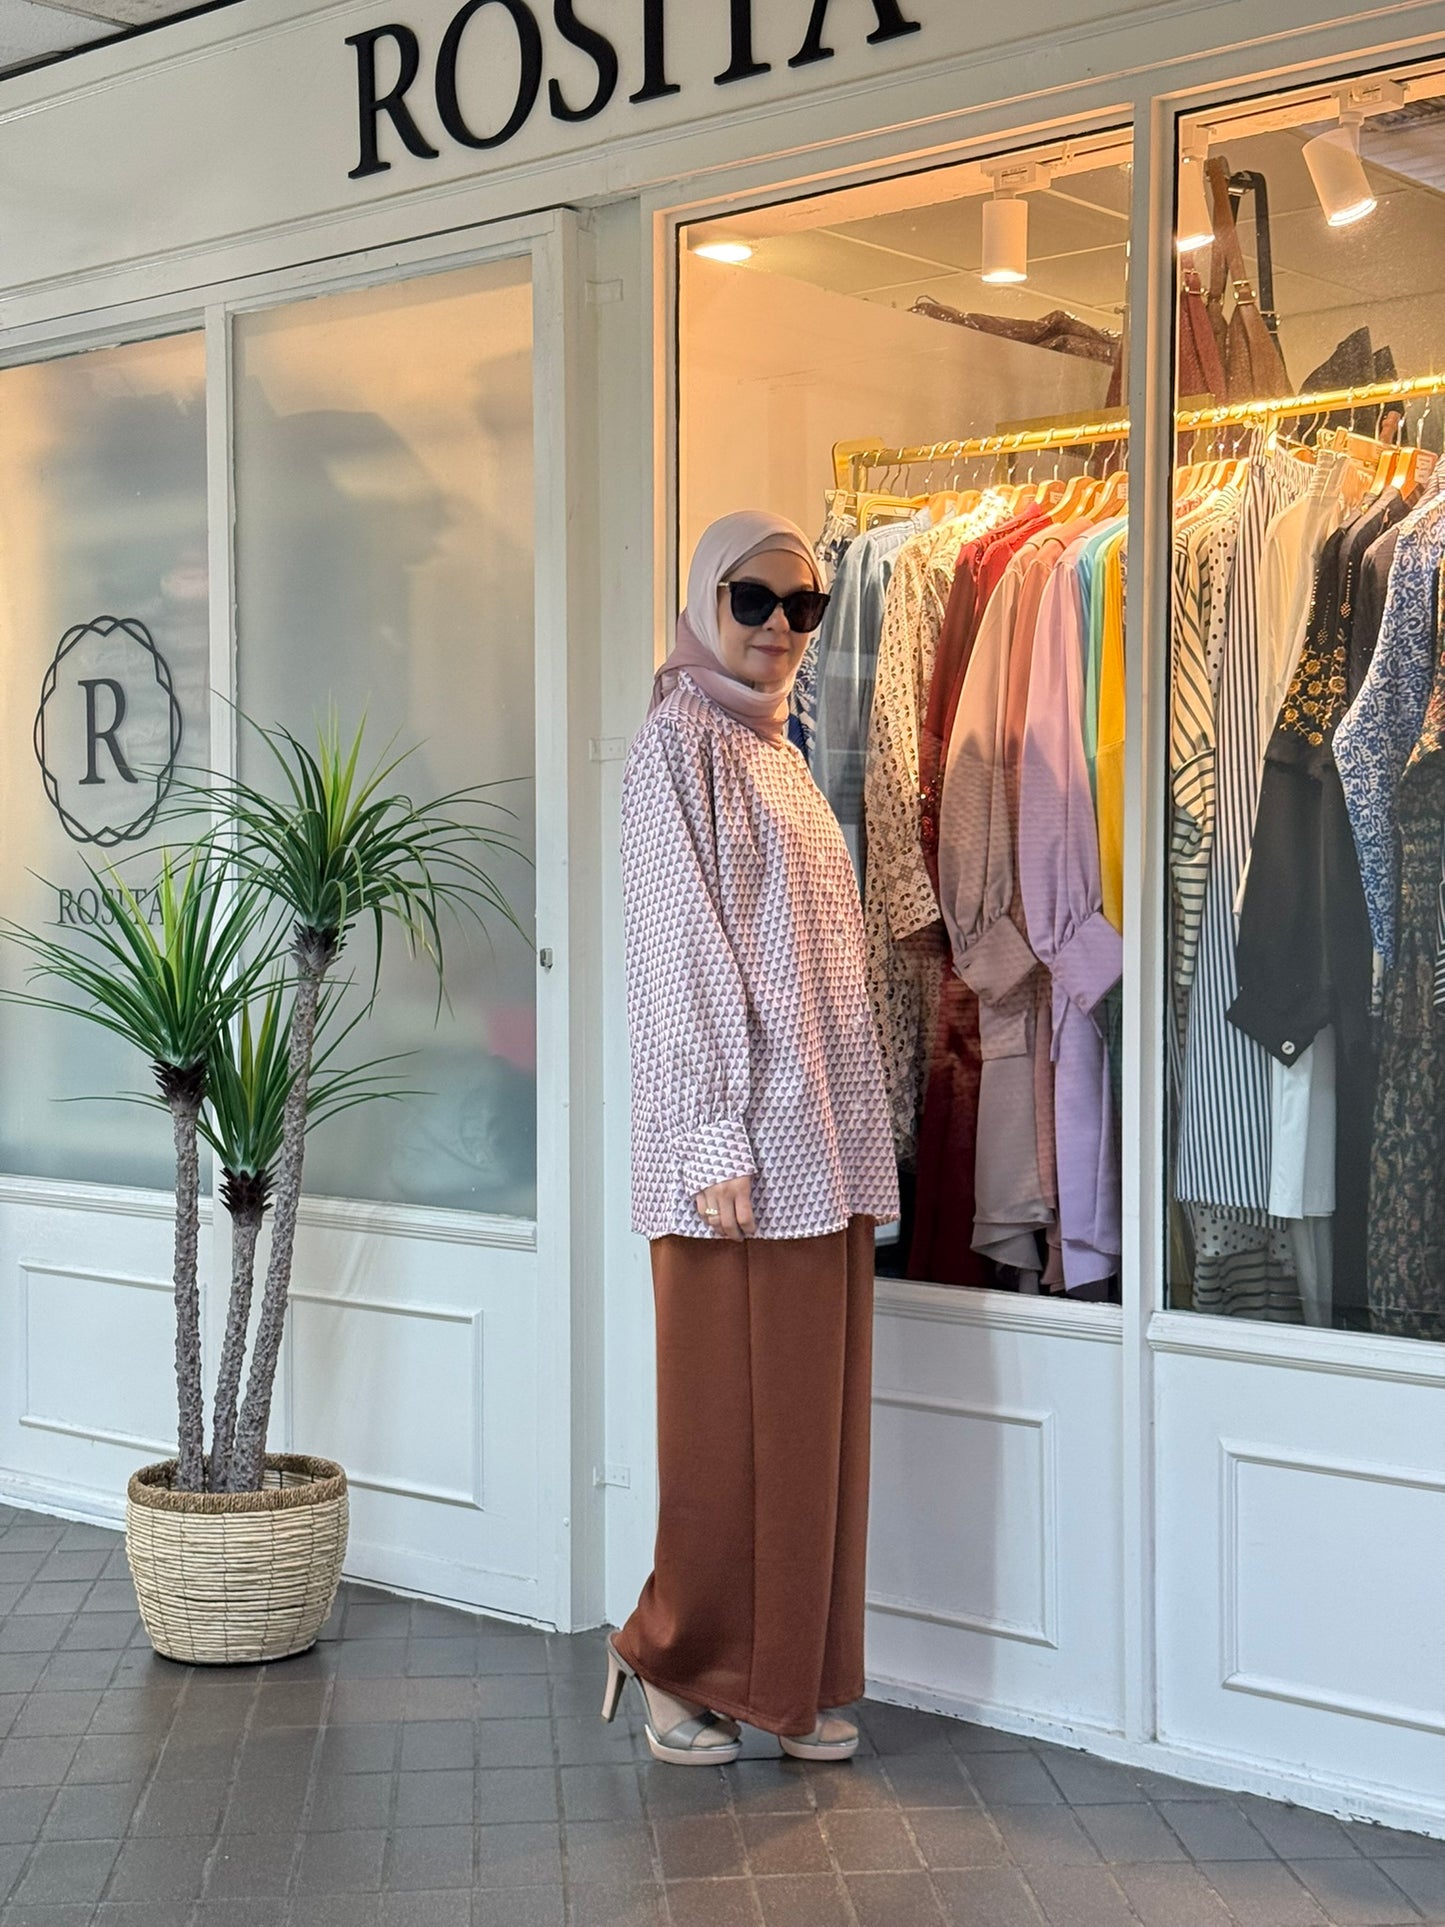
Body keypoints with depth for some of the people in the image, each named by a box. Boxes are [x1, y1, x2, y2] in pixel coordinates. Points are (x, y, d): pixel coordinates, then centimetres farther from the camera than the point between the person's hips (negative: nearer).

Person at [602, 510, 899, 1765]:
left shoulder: (782, 754, 18)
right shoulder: (680, 745, -5)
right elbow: (677, 948, -13)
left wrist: (861, 1143, 16)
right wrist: (713, 1140, -18)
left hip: (820, 1142, 8)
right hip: (740, 1140, -8)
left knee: (814, 1411, 10)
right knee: (728, 1415, -1)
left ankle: (793, 1681, 19)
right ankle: (678, 1667, 15)